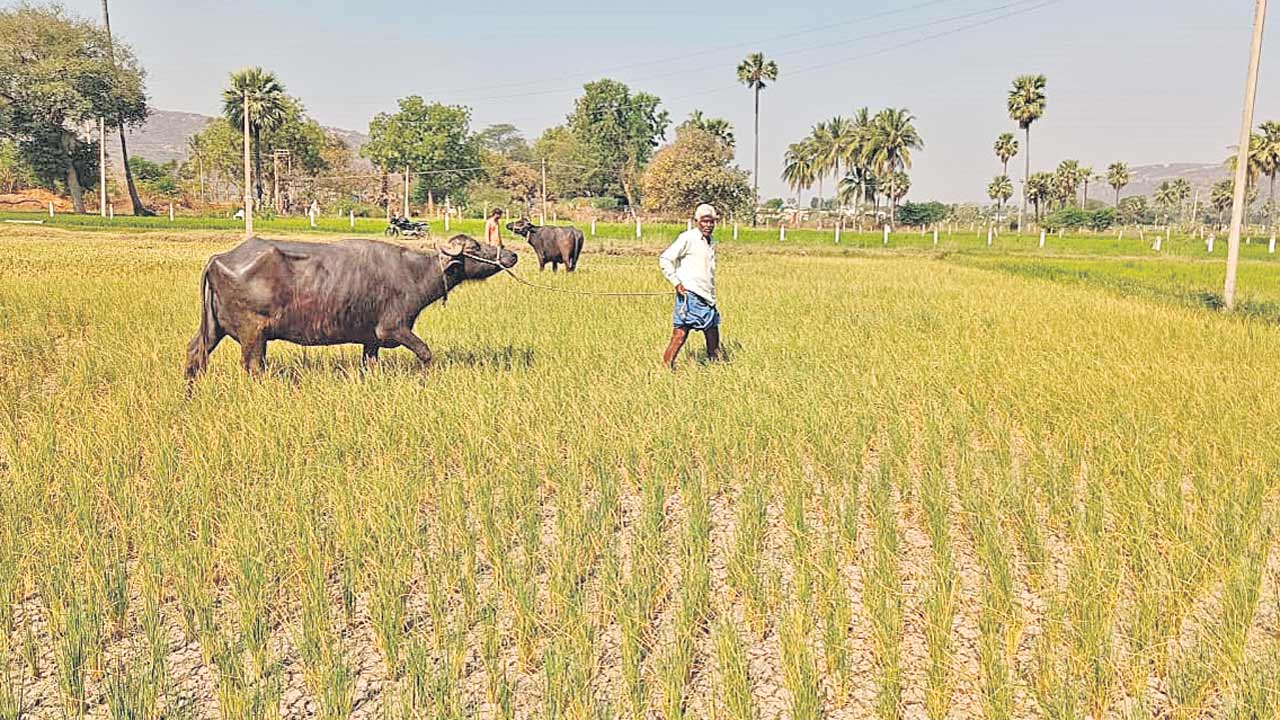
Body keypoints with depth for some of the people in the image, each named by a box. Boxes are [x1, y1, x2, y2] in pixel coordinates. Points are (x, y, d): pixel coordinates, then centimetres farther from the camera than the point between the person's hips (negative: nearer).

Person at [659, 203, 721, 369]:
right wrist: (676, 282, -13)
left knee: (713, 335, 11)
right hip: (690, 295, -8)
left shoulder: (712, 241, 16)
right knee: (680, 334, -11)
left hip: (707, 298, 8)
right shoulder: (688, 238, -8)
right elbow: (665, 259, -11)